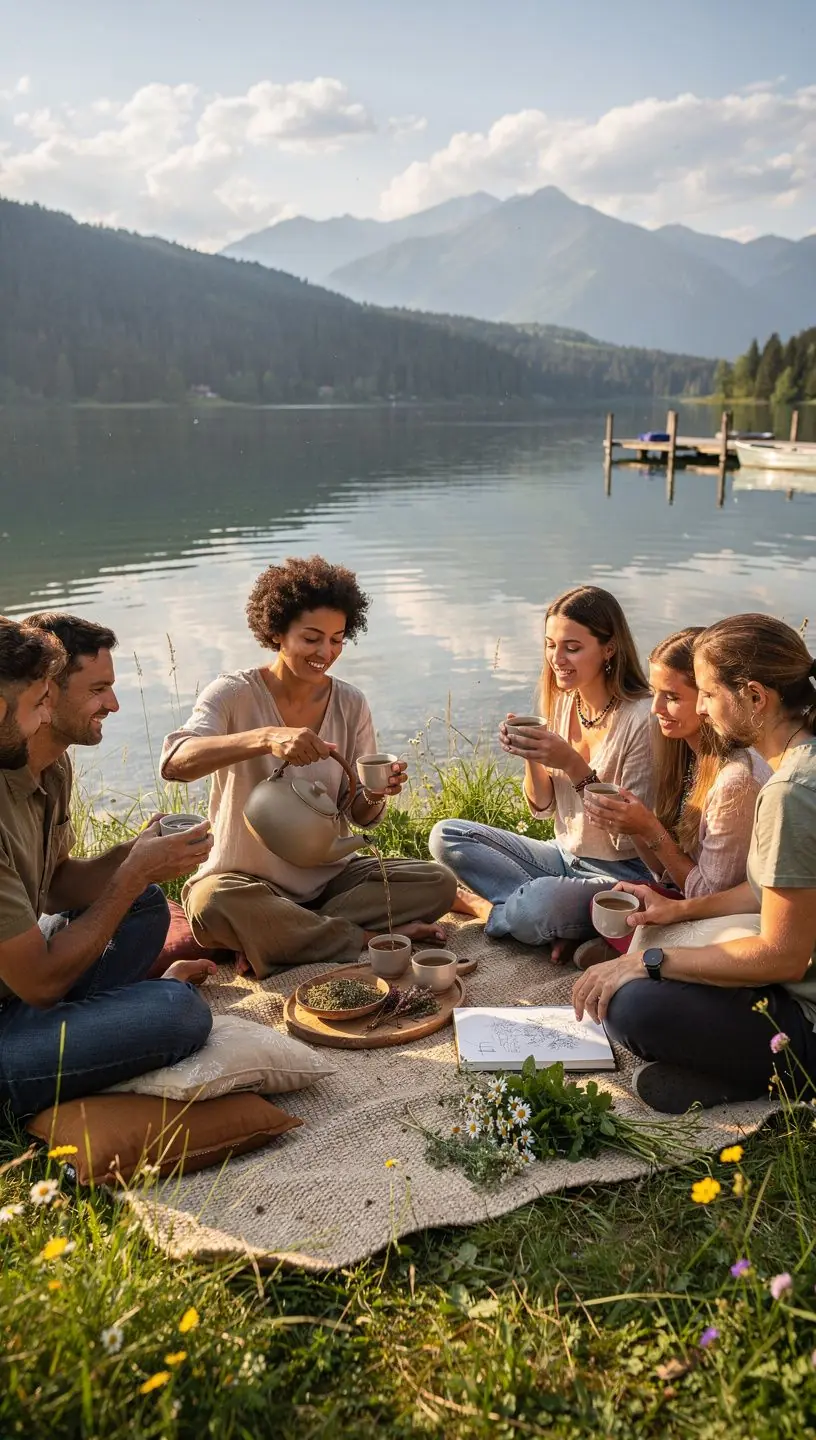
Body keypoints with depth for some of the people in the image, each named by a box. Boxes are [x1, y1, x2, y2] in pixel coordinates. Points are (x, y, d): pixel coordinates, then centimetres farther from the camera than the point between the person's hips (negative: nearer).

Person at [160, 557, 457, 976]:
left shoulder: (350, 704, 1)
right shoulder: (234, 694, -11)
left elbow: (360, 816, 4)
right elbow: (174, 762, -31)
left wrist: (374, 795, -21)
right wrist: (266, 738, -45)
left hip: (328, 874, 4)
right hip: (248, 878, -3)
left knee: (438, 883, -14)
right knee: (212, 905, -37)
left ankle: (279, 937, -15)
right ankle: (372, 938, -19)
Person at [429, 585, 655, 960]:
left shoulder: (641, 719, -20)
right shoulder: (562, 702, 2)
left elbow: (631, 835, -19)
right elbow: (542, 808, 6)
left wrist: (573, 764, -27)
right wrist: (531, 757, -14)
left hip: (621, 873, -7)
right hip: (565, 855, 8)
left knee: (540, 903, -37)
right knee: (446, 836, -4)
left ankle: (486, 907, 0)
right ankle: (557, 920, -13)